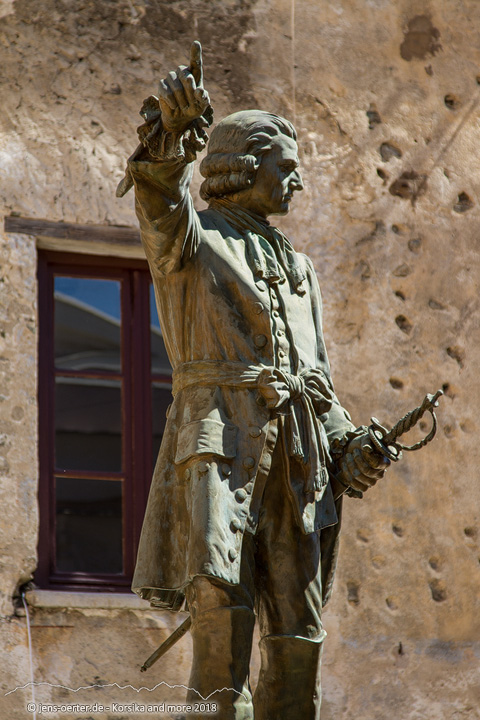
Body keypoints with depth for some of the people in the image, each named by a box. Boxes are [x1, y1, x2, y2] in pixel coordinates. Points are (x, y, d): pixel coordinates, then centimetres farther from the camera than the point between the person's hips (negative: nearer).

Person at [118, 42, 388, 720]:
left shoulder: (299, 269, 28)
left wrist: (347, 442, 7)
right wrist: (172, 131, -40)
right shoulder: (190, 237, 8)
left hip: (298, 450, 6)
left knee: (297, 622, 2)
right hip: (220, 431, -6)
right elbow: (161, 201, -17)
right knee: (219, 586, -25)